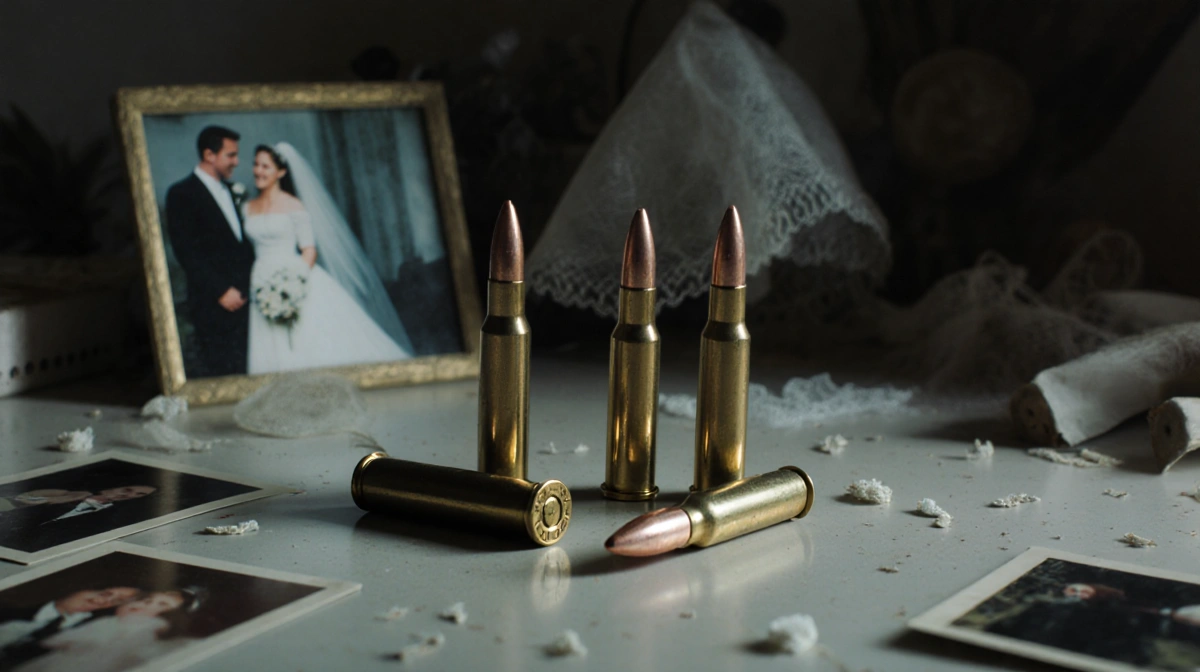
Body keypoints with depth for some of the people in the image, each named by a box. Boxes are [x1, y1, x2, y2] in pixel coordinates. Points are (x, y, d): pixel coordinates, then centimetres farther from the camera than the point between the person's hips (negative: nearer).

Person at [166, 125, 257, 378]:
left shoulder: (231, 192, 18)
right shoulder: (182, 194, -5)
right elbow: (186, 252, -11)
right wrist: (222, 291, -15)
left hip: (243, 299, 7)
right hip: (213, 303, -7)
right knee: (219, 370, -8)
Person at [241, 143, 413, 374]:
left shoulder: (293, 205, 1)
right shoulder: (248, 209, 13)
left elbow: (309, 249, -4)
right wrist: (250, 282, -5)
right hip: (262, 286, 3)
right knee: (272, 353, -4)